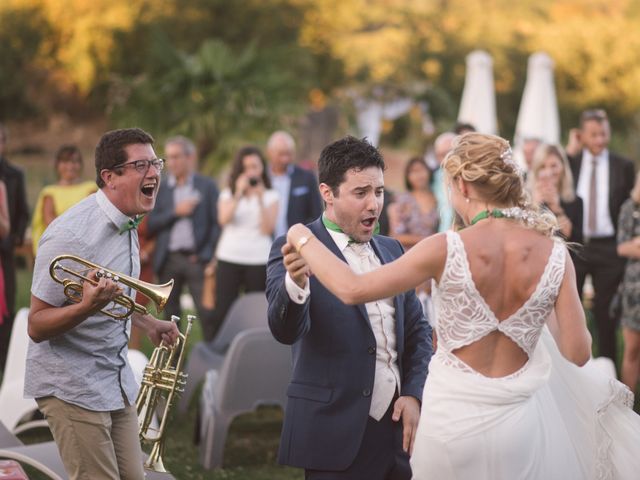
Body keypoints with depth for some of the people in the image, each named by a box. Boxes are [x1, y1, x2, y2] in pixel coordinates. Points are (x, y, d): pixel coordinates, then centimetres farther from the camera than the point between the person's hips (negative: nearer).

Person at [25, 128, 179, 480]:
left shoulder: (127, 224, 6)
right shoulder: (71, 234, -22)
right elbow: (37, 327, -20)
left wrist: (147, 323, 12)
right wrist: (88, 305, -35)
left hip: (116, 381, 8)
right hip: (72, 385, -8)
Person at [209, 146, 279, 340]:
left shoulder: (271, 196, 6)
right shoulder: (228, 194, 10)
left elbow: (268, 228, -6)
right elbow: (224, 219, -8)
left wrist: (260, 199, -12)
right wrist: (239, 193, -15)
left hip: (259, 260, -1)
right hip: (229, 259, 1)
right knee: (222, 311, -3)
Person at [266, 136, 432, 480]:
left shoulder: (391, 250, 11)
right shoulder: (297, 249, -6)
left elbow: (418, 329, 15)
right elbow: (286, 331, -19)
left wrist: (414, 394, 1)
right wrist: (296, 283, -39)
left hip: (398, 426, 5)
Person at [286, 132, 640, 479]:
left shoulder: (448, 250, -16)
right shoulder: (554, 254, -8)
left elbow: (352, 289, -12)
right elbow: (577, 353, -6)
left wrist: (303, 240, 3)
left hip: (453, 418, -2)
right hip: (516, 422, 2)